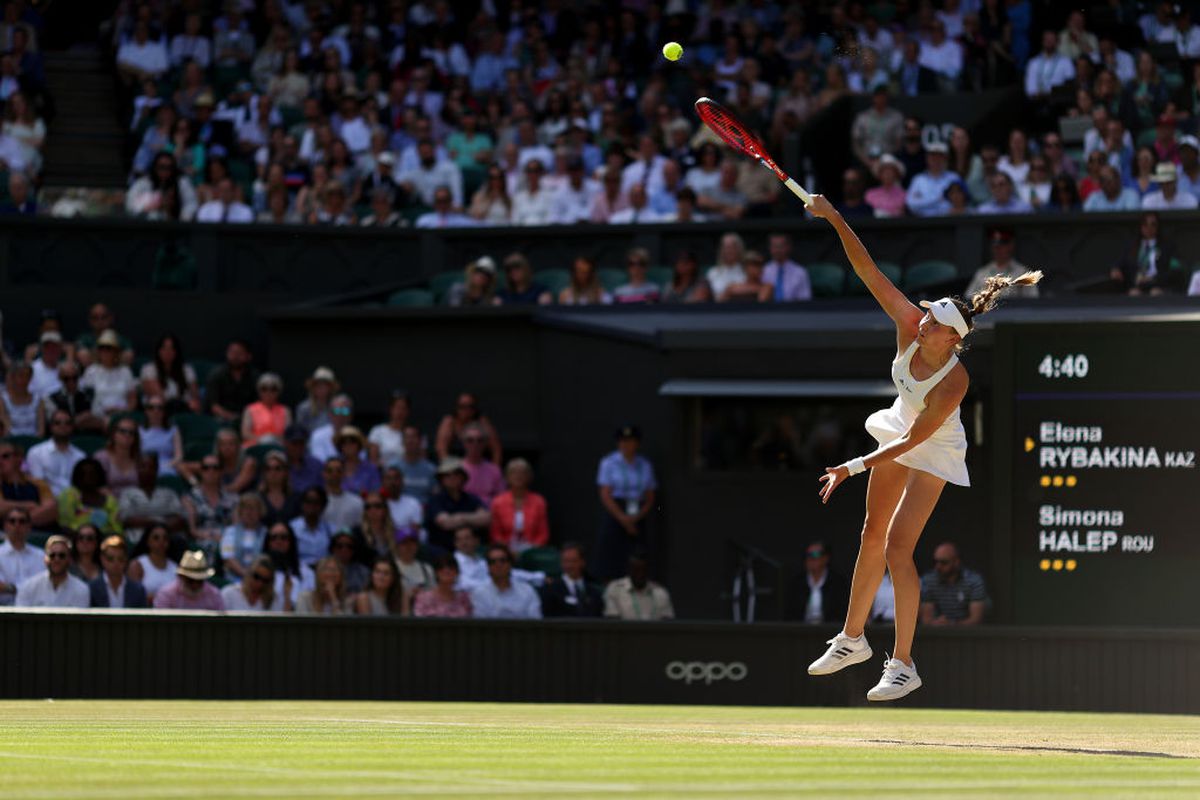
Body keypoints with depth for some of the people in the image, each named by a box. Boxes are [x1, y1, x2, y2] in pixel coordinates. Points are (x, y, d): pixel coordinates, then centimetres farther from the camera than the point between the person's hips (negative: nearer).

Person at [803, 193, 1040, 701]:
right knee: (873, 536, 16)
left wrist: (854, 467, -28)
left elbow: (913, 441, -29)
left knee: (897, 547, -14)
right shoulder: (909, 325, -24)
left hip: (934, 450, -7)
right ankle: (852, 639, 31)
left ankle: (904, 665, -8)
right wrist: (835, 221, -34)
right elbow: (869, 272, -24)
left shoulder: (953, 382, -36)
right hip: (897, 429, 7)